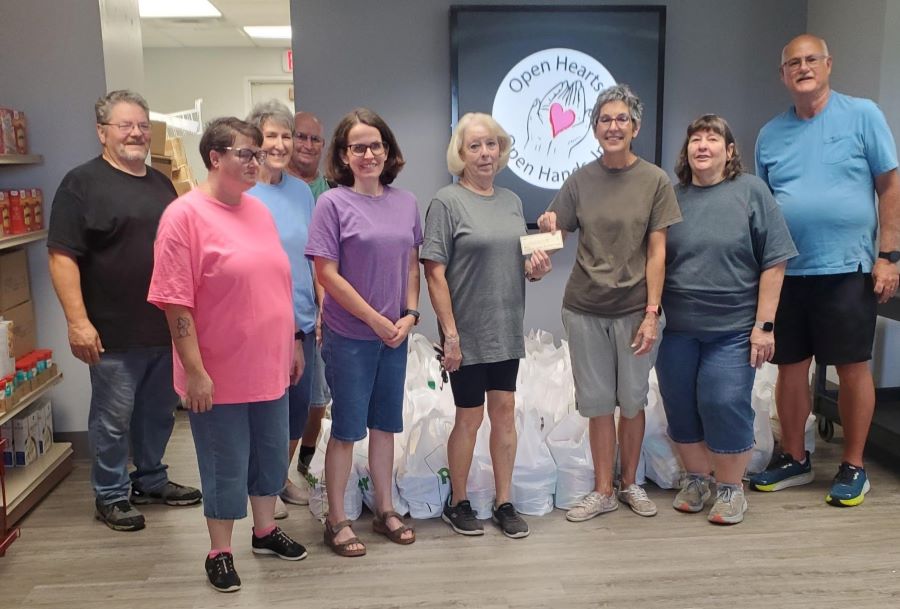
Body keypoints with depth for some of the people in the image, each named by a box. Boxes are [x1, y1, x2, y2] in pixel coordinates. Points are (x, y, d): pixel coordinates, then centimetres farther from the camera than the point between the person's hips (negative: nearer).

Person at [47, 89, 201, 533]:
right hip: (114, 334, -6)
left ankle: (151, 480, 35)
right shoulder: (82, 182, -7)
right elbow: (62, 257, -13)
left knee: (159, 412, 17)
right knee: (114, 418, 6)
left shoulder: (161, 183, 13)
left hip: (167, 328, 6)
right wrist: (77, 321, -20)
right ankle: (110, 496, 23)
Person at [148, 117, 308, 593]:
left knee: (270, 452, 19)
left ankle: (265, 530, 40)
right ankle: (219, 552, 28)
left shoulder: (258, 210, 7)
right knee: (225, 466, 8)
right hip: (219, 374, -6)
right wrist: (195, 371, -19)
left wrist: (293, 342, 15)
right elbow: (176, 302, -18)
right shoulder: (185, 215, -14)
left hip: (269, 366, 7)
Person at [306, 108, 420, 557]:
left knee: (385, 423, 15)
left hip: (395, 335, 5)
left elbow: (411, 265, 10)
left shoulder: (405, 202, 5)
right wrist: (376, 319, -11)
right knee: (347, 427, 4)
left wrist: (410, 314, -4)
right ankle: (336, 520, 19)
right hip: (349, 337, -5)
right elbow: (327, 274, -12)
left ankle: (385, 510, 30)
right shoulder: (333, 203, -9)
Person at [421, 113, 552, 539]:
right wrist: (450, 332, -17)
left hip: (506, 330, 5)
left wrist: (536, 268, -4)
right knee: (470, 417, 6)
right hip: (467, 333, -5)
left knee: (504, 413, 11)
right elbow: (435, 273, -14)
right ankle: (457, 504, 26)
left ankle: (504, 503, 26)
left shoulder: (511, 201, 10)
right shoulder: (447, 202, -9)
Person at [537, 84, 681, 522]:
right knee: (598, 403, 9)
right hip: (585, 309, 2)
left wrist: (652, 313, -10)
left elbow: (656, 253, -5)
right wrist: (547, 230, -18)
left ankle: (630, 484, 29)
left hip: (635, 309, -1)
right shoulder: (580, 181, 2)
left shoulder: (655, 181, -3)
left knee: (632, 400, 10)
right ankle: (602, 491, 22)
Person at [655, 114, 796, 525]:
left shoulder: (751, 191, -3)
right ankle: (695, 478, 28)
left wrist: (764, 324, -10)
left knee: (724, 406, -3)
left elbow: (774, 261, -6)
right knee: (681, 406, 8)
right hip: (677, 328, 4)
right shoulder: (673, 196, 6)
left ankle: (731, 488, 18)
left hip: (732, 328, -3)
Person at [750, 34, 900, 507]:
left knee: (853, 368, 4)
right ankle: (794, 459, 25)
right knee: (790, 368, 10)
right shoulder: (770, 134, 10)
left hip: (846, 270, -3)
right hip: (786, 272, 4)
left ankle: (853, 467, 19)